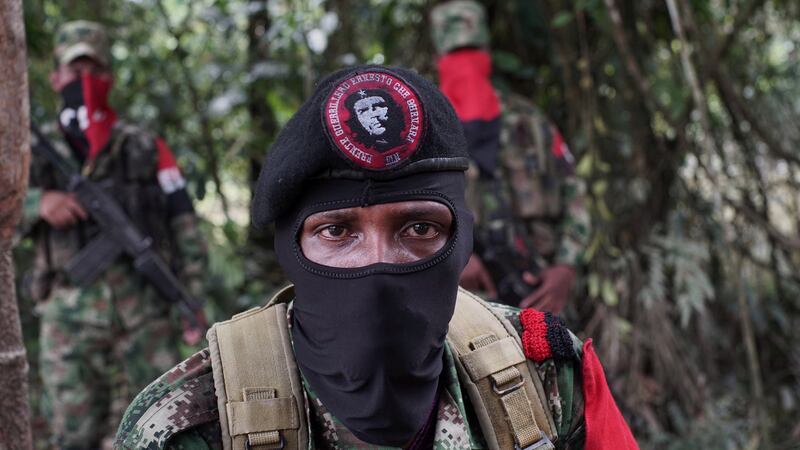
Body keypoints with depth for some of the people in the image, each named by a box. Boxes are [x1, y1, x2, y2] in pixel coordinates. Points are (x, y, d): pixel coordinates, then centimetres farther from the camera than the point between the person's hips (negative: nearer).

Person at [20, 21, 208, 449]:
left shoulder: (145, 148, 11)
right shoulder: (35, 152, 12)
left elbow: (184, 227, 7)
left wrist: (193, 300, -2)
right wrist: (37, 203, -18)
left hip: (143, 313, 0)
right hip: (68, 319, 1)